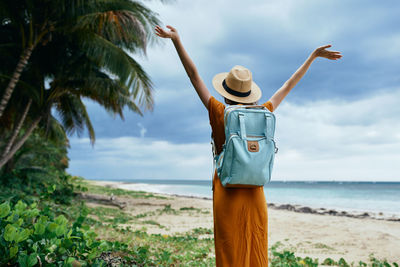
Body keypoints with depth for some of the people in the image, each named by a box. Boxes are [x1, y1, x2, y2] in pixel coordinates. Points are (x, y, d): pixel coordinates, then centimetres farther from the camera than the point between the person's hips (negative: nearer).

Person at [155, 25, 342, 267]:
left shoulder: (220, 114, -5)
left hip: (226, 197, -3)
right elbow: (289, 85, 13)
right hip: (255, 197, 3)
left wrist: (177, 40, 1)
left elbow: (194, 75, -3)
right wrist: (313, 56, 24)